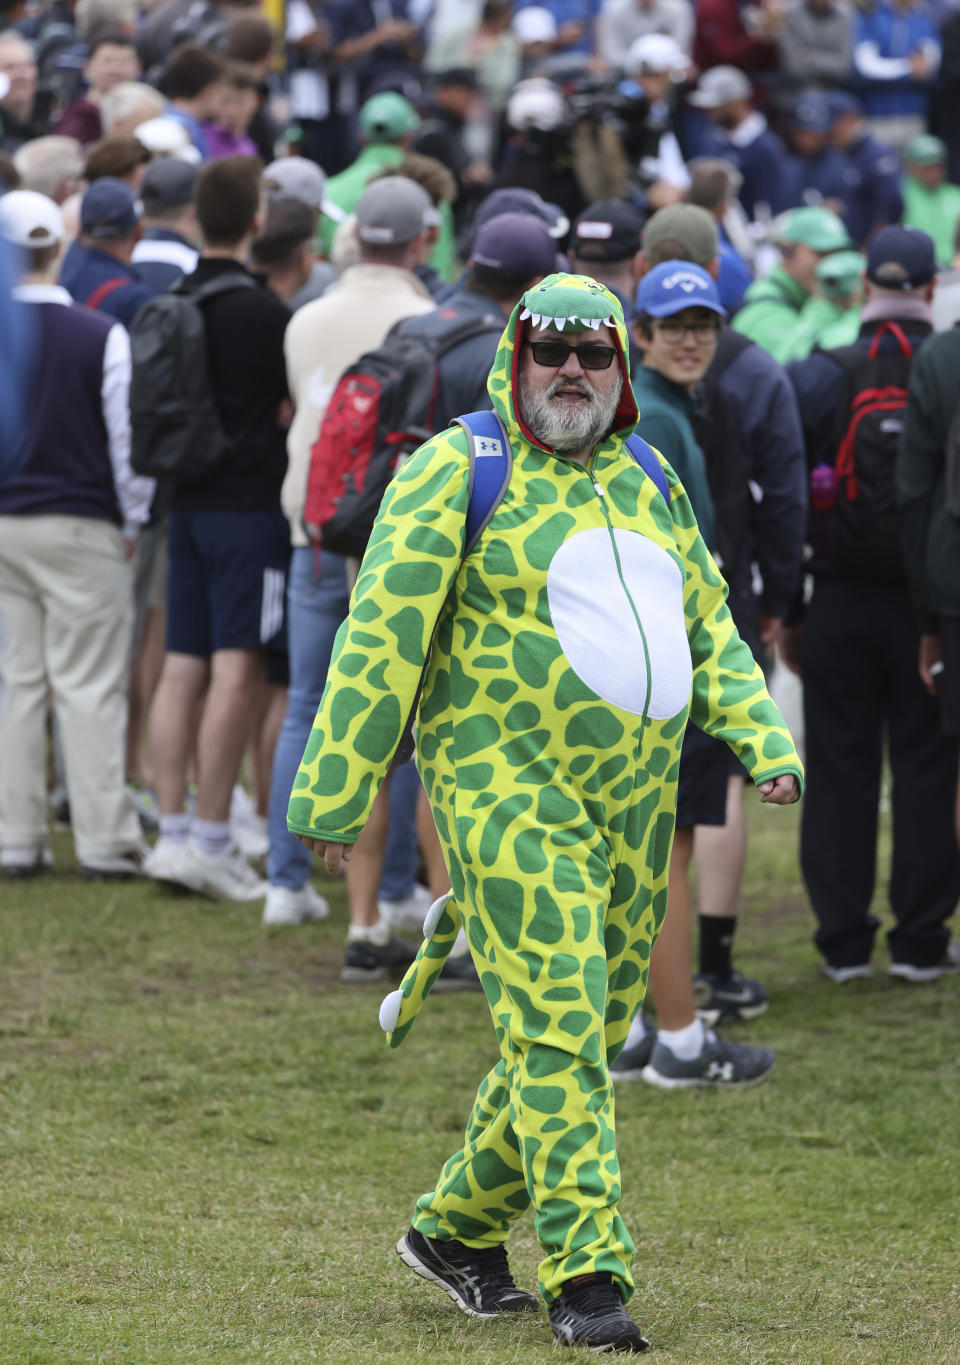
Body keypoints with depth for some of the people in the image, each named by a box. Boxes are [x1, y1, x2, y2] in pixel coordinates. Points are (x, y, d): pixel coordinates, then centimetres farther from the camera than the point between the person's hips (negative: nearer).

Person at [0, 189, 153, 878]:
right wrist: (132, 523, 8)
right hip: (80, 529, -3)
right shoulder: (100, 337, -9)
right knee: (90, 687, 0)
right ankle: (105, 839, 1)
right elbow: (130, 435, -5)